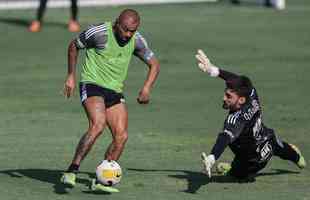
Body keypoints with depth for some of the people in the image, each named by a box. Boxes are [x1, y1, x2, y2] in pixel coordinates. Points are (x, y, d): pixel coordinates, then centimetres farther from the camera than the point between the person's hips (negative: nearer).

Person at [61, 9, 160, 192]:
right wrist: (71, 76, 1)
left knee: (122, 136, -8)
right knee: (98, 124, -30)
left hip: (115, 92, 6)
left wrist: (146, 89, -4)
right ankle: (71, 172, -27)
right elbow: (74, 45, 2)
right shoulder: (99, 32, -15)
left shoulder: (136, 41, 0)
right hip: (92, 86, -6)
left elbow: (154, 64, 12)